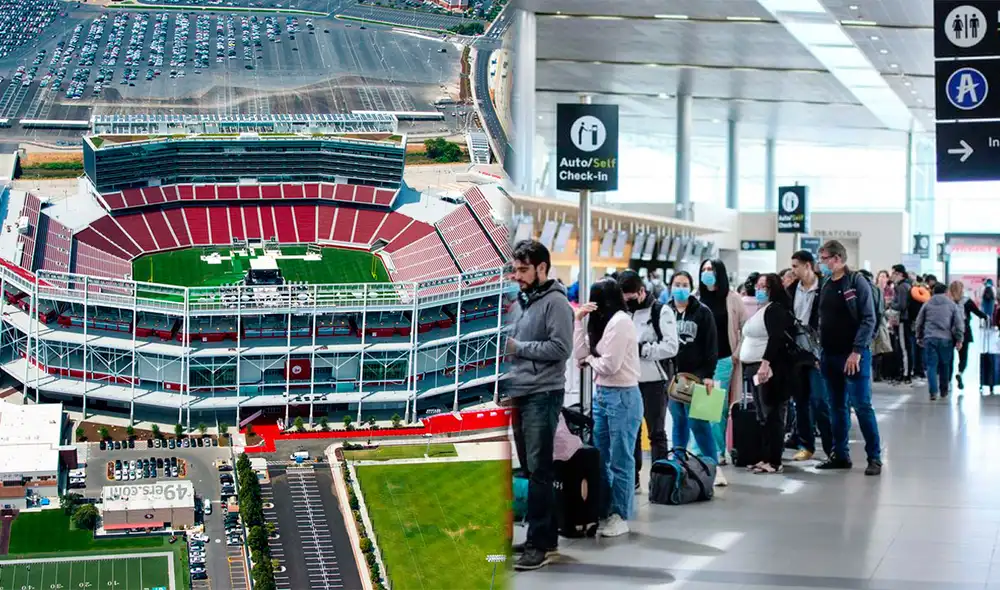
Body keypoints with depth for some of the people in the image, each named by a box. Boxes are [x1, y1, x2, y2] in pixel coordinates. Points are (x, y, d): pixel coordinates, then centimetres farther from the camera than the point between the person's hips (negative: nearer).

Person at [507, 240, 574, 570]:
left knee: (538, 469, -8)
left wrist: (518, 347, -14)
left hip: (543, 395, -8)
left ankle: (539, 543, -5)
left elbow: (561, 348, -17)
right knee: (530, 468, 12)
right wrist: (504, 348, 5)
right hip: (520, 394, 8)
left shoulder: (555, 302, -8)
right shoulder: (521, 302, 17)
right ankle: (546, 535, 20)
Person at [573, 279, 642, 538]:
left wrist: (590, 359, 1)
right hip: (601, 394, 9)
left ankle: (620, 517, 6)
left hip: (622, 396, -9)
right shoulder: (604, 322, 13)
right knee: (602, 459, 11)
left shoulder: (620, 321, -12)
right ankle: (605, 513, 18)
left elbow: (610, 365, -18)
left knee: (620, 460, -1)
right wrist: (579, 320, 5)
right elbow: (580, 355, 8)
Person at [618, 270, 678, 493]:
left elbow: (671, 347, -14)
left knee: (656, 433, 2)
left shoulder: (661, 312, -6)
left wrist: (642, 349, -18)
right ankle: (632, 479, 19)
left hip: (654, 381, -5)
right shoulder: (624, 313, 12)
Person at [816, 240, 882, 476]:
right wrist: (821, 352, 10)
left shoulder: (857, 282, -8)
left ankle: (874, 457, -1)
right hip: (830, 356, 7)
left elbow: (869, 319, -13)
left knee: (862, 406, -7)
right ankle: (840, 455, 16)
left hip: (854, 355, -7)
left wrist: (857, 351, -19)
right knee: (837, 407, 10)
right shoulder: (826, 286, 13)